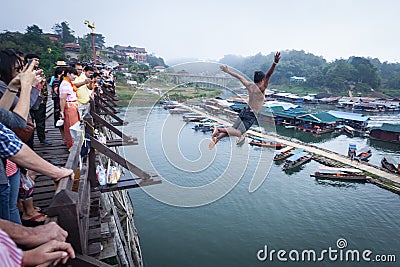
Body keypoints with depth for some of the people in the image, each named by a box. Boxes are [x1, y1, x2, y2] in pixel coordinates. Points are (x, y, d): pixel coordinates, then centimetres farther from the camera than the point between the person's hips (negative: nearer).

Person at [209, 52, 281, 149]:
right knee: (239, 133, -5)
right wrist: (275, 63, -40)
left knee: (233, 129, 12)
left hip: (245, 110, 7)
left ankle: (215, 139, 1)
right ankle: (219, 129, -20)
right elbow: (268, 75, -28)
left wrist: (228, 71, 24)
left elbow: (239, 77, 13)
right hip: (251, 115, -7)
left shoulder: (250, 85, 4)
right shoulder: (261, 89, -13)